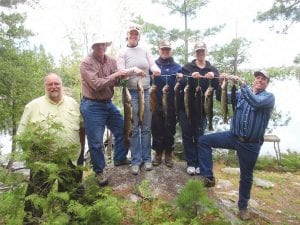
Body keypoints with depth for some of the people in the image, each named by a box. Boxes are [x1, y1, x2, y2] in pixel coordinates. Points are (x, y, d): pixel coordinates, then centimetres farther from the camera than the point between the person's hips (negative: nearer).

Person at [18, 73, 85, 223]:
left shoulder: (73, 103, 6)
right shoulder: (33, 105, -2)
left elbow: (82, 127, 14)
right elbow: (22, 134, 1)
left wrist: (81, 148, 11)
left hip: (71, 160, 3)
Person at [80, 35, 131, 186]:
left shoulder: (111, 61, 4)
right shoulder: (86, 63, -14)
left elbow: (116, 82, 2)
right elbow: (97, 85, -22)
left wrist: (122, 76, -19)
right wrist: (115, 75, -21)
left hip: (108, 103, 7)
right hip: (92, 106, -6)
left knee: (122, 130, 16)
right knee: (96, 141, 2)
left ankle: (120, 158, 38)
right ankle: (99, 171, 23)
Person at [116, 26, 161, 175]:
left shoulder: (145, 51, 12)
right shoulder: (122, 53, 5)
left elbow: (153, 64, -1)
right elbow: (120, 72, -8)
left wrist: (156, 69, -26)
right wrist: (134, 69, -27)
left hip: (146, 92, 2)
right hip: (131, 93, -2)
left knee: (146, 128, 7)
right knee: (134, 128, 3)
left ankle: (146, 158, 19)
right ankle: (136, 160, 14)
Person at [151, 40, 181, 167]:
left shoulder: (177, 67, 12)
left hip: (171, 104, 1)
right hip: (156, 103, 0)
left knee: (170, 129, 6)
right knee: (156, 128, 4)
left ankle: (168, 154, 21)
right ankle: (158, 153, 20)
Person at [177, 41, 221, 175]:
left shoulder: (212, 69, 9)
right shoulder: (187, 67, 5)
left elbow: (217, 89, -3)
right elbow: (181, 84, -8)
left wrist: (213, 78, -22)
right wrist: (191, 78, -25)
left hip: (202, 108, 1)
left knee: (199, 136, 2)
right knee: (187, 135, 2)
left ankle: (198, 163, 16)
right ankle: (190, 163, 12)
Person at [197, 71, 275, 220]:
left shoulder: (269, 97, -3)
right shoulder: (242, 93, 9)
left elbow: (256, 102, -25)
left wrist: (242, 83, -26)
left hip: (251, 144, -3)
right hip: (233, 136, 3)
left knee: (246, 177, 10)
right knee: (203, 141, -12)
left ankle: (243, 206, 33)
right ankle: (208, 177, -6)